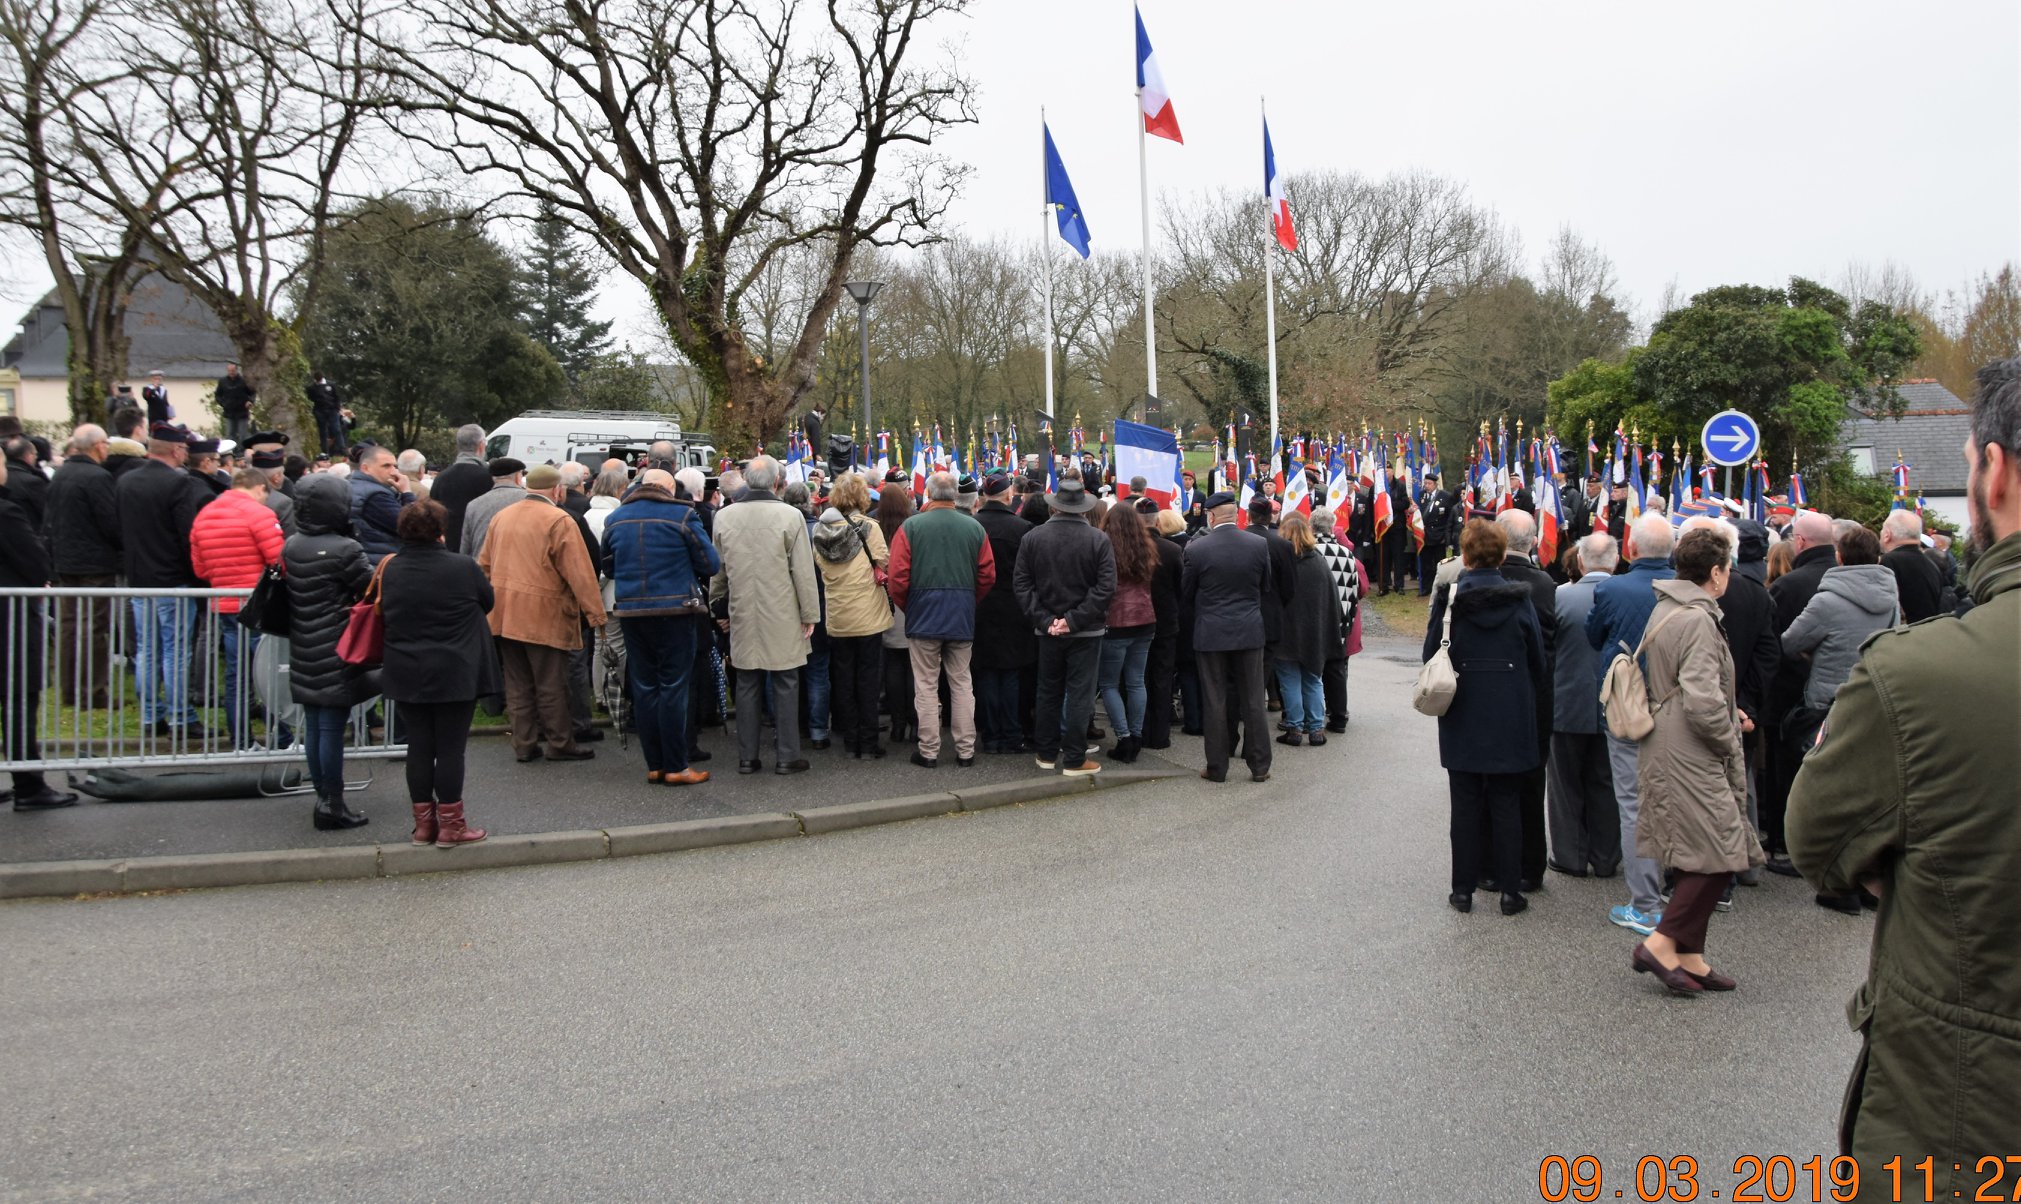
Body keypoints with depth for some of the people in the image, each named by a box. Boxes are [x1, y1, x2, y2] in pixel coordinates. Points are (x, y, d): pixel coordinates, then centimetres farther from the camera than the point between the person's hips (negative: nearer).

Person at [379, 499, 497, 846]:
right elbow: (487, 601, 3)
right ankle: (451, 825, 5)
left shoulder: (391, 569, 0)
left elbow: (385, 612, 13)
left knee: (419, 746, 10)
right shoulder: (462, 567, -13)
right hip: (455, 674, -4)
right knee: (450, 748, 1)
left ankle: (423, 822, 17)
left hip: (406, 673, 4)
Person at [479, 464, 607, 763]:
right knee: (551, 684, 2)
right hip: (544, 614, -6)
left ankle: (524, 744, 16)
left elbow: (485, 564, 16)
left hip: (505, 613, 6)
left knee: (518, 683, 12)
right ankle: (560, 744, 9)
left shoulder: (501, 517, 11)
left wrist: (490, 602, 23)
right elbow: (580, 572, -15)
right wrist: (596, 613, -14)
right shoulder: (558, 520, -11)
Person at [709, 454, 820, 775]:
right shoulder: (790, 516, -10)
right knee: (785, 686, 5)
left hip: (742, 617, 3)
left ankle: (747, 757, 15)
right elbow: (803, 571, -8)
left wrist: (719, 608, 22)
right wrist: (810, 614, 0)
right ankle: (786, 757, 8)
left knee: (747, 686, 10)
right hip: (781, 617, -3)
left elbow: (717, 570, 10)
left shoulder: (724, 517, 1)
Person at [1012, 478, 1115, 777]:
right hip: (1086, 630, -3)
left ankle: (1047, 753, 23)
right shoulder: (1099, 540, -9)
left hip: (1047, 629, 3)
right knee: (1079, 694, 2)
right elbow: (1106, 588, -15)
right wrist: (1075, 618, -14)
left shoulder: (1033, 537, -1)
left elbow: (1021, 585, -4)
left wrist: (1044, 619, -7)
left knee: (1048, 692, 15)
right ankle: (1074, 760, 5)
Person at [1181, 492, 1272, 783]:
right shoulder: (1259, 544, -5)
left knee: (1215, 702, 6)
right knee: (1253, 701, 8)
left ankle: (1217, 767, 11)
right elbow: (1267, 588, 7)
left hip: (1211, 632, -2)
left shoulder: (1196, 548, -10)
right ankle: (1260, 767, 12)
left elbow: (1185, 594, 2)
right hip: (1250, 631, 2)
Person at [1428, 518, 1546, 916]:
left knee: (1466, 803, 8)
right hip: (1511, 714, 1)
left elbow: (1432, 653, -3)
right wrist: (1535, 707, 14)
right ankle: (1509, 890, 12)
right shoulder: (1519, 598, -5)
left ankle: (1464, 889, 13)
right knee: (1507, 803, 9)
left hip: (1463, 716, -1)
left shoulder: (1451, 597, -9)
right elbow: (1538, 658, 1)